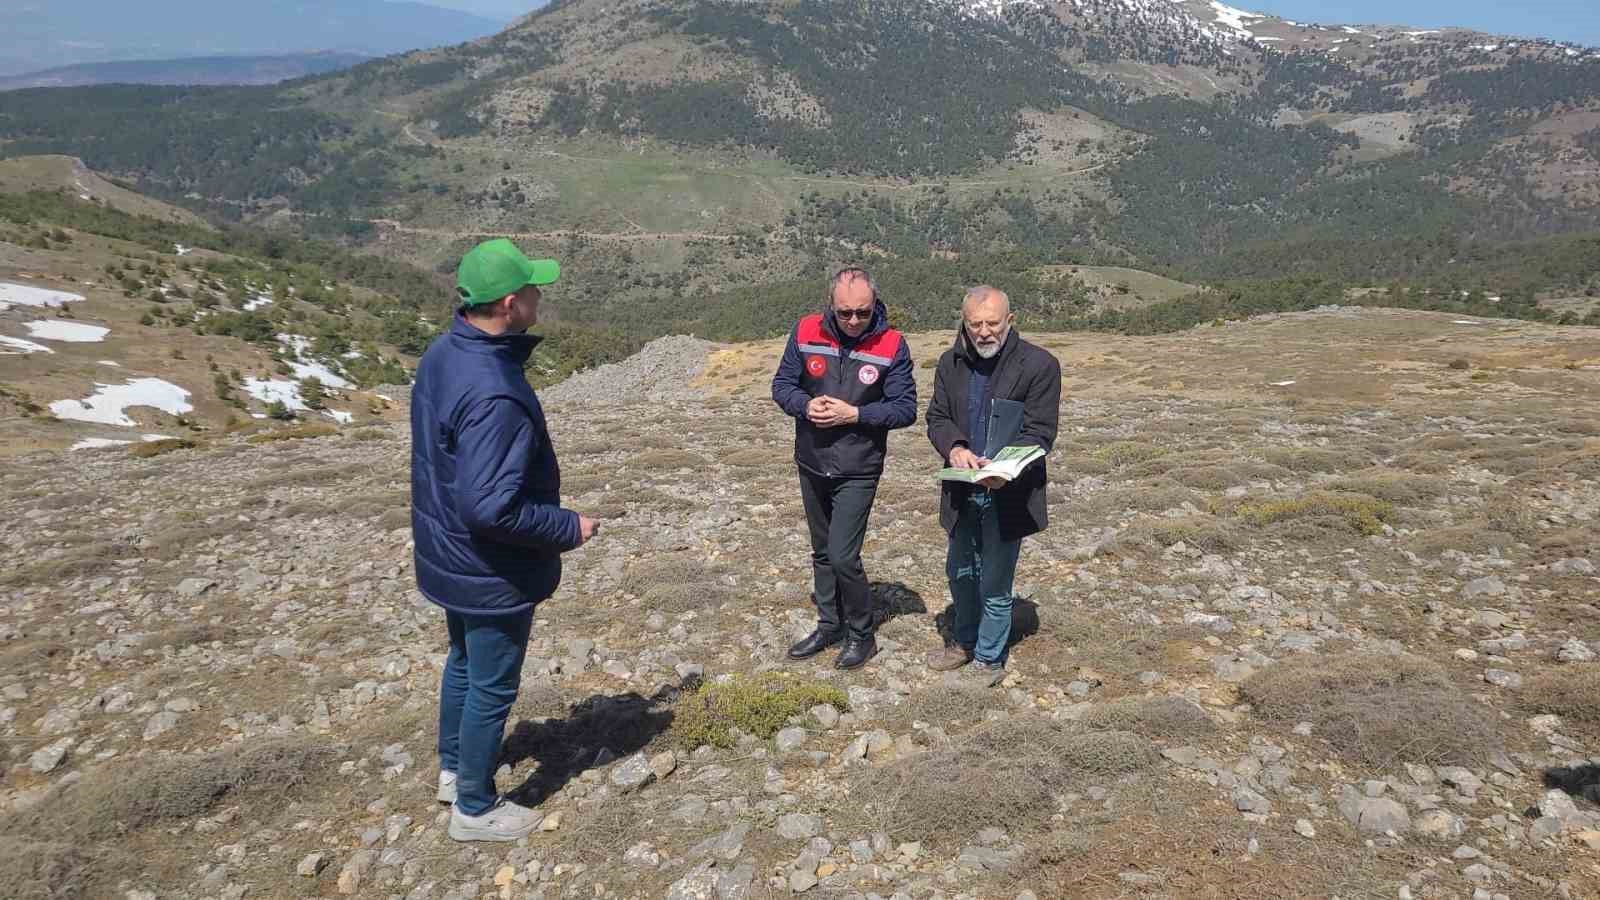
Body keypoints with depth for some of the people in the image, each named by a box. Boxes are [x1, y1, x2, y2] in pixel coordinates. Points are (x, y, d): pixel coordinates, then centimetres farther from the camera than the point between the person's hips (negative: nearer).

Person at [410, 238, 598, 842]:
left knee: (464, 661, 28)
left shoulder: (441, 353, -3)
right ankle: (475, 808, 30)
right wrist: (568, 527, -20)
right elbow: (491, 508, -34)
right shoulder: (493, 394, -33)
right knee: (492, 687, 10)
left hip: (449, 557, 9)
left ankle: (454, 768, 49)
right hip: (492, 571, -9)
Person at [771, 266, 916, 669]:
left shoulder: (891, 345, -13)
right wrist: (806, 405, -19)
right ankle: (829, 625, 36)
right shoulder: (806, 332, -6)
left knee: (842, 556, -9)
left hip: (858, 470, -4)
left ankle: (861, 635, 13)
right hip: (811, 464, 4)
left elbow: (906, 408, -10)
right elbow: (781, 385, 2)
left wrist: (854, 414, -22)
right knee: (822, 552, 18)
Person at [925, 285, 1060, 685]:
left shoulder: (1039, 365, -12)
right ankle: (965, 642, 43)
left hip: (1008, 493, -5)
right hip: (962, 491, 5)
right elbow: (937, 418, 4)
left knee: (995, 584, 6)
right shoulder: (951, 363, 3)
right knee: (960, 573, 21)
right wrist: (954, 447, -18)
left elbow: (1039, 432, -14)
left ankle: (990, 657, 27)